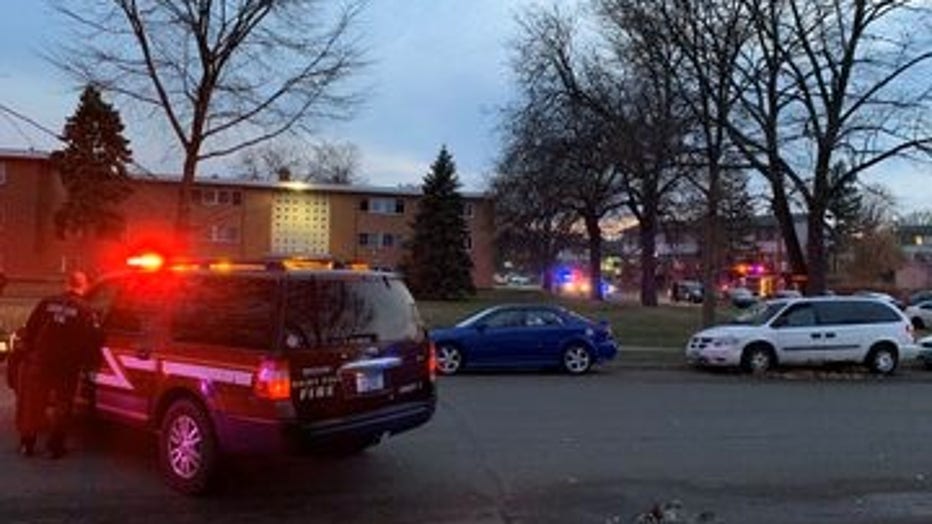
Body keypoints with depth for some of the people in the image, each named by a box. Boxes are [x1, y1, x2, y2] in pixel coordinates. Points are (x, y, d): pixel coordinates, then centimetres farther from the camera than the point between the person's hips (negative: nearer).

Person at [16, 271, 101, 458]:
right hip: (66, 368, -3)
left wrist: (30, 353, 17)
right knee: (62, 406, 10)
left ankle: (27, 444, 25)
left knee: (33, 404, 17)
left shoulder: (47, 303, 1)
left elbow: (29, 331, 5)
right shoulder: (86, 311, -9)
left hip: (39, 364, 3)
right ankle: (55, 447, 11)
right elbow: (93, 342, -11)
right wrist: (85, 362, 5)